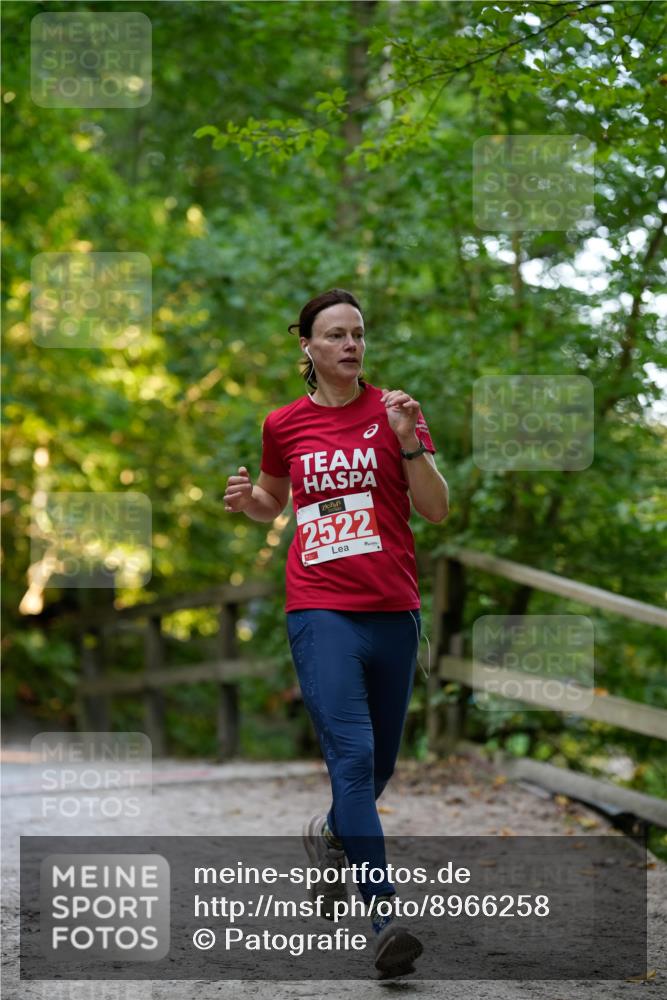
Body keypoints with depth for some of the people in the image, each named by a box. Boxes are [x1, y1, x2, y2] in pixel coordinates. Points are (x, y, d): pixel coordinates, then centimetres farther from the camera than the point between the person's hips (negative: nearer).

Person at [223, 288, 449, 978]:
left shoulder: (392, 410, 5)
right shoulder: (284, 424, 7)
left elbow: (437, 510, 0)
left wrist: (407, 441, -13)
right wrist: (247, 500, 2)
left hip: (393, 610, 2)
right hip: (320, 611, -2)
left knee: (380, 765, 12)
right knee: (352, 757, -17)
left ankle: (329, 836, 45)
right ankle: (386, 919, -21)